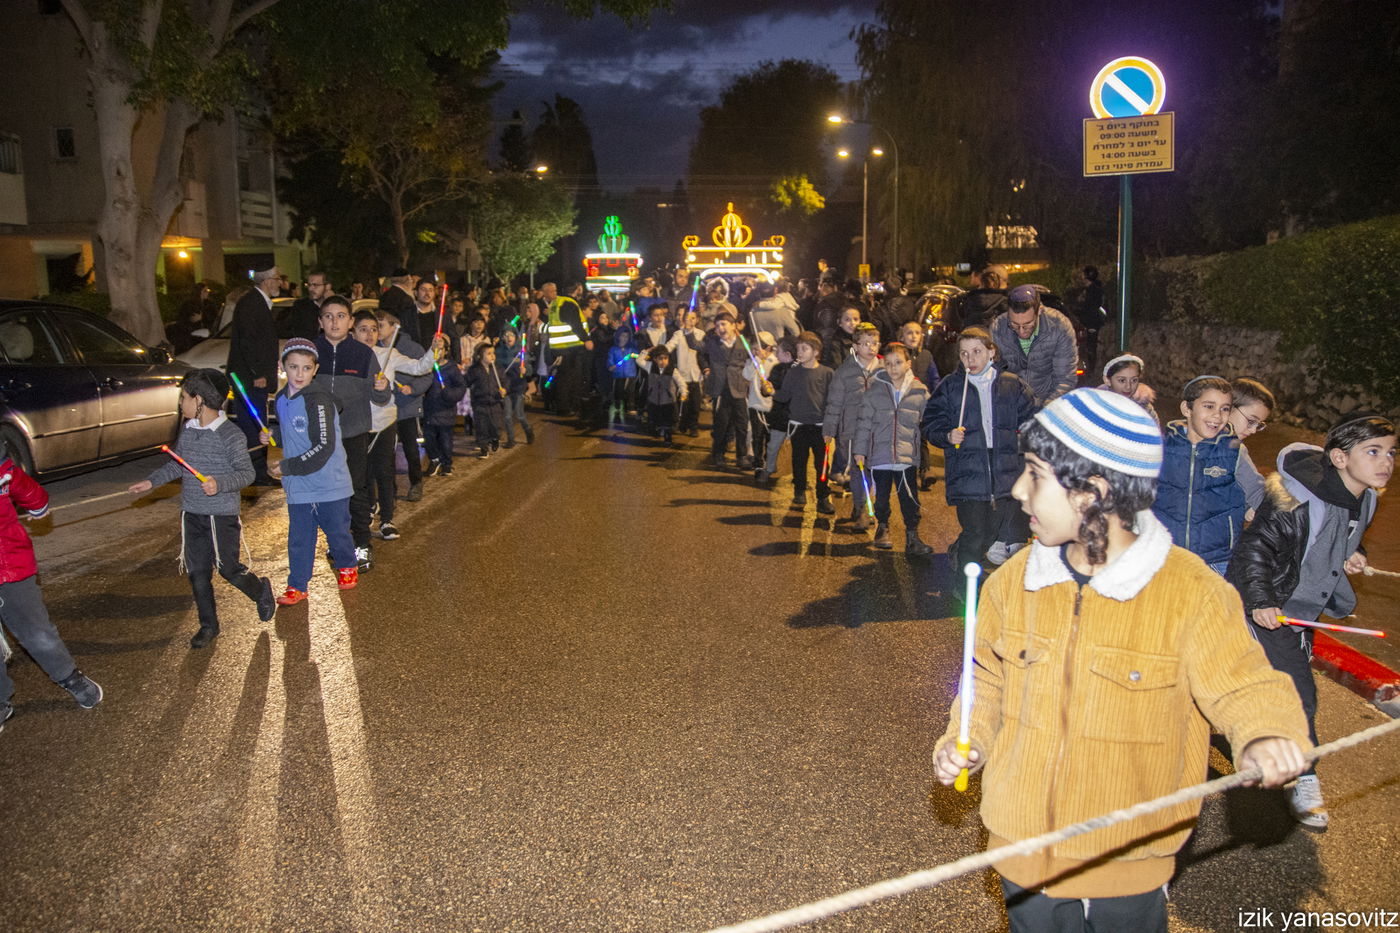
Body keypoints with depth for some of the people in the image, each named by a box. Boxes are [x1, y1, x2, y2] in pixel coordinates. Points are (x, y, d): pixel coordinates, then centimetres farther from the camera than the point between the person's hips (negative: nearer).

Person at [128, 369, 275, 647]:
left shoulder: (230, 435, -16)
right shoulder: (187, 430, 6)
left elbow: (247, 472, -18)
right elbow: (176, 464, 22)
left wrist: (220, 483, -33)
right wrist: (151, 481, 21)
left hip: (222, 514, -7)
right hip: (191, 514, 7)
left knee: (229, 569, 0)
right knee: (197, 572, 9)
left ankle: (261, 591, 31)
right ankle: (208, 626, 22)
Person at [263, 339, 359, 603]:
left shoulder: (318, 400, -19)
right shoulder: (282, 399, 6)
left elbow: (324, 447, -23)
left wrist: (287, 467, -18)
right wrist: (273, 435, 2)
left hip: (329, 483, -6)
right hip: (298, 485, 6)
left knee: (337, 530, 12)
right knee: (299, 537, 9)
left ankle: (347, 566, 37)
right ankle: (297, 586, 19)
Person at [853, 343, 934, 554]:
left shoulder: (920, 392, 1)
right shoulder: (874, 391, -1)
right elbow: (864, 423, 3)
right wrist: (860, 450, 0)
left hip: (908, 456, -1)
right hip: (880, 455, 1)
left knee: (910, 499, 0)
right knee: (881, 496, 15)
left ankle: (912, 537, 10)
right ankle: (882, 528, 37)